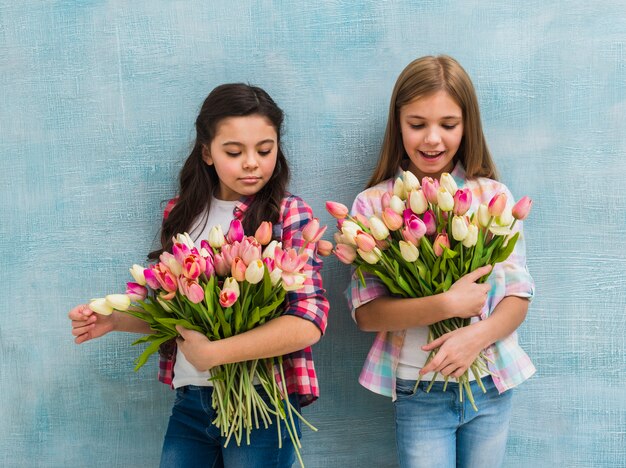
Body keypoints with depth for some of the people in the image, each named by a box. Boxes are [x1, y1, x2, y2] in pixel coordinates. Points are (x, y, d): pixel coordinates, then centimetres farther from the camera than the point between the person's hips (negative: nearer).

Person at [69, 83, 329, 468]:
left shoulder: (289, 213, -9)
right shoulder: (182, 214, 4)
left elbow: (309, 320, -20)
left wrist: (213, 353, -23)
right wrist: (114, 320, -4)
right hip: (190, 400, 4)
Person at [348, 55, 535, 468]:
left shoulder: (493, 195, -1)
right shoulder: (373, 204, -5)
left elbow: (518, 297, -1)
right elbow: (365, 313, -10)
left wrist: (477, 335, -20)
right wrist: (446, 305, -23)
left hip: (491, 385, 2)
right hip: (417, 391, -1)